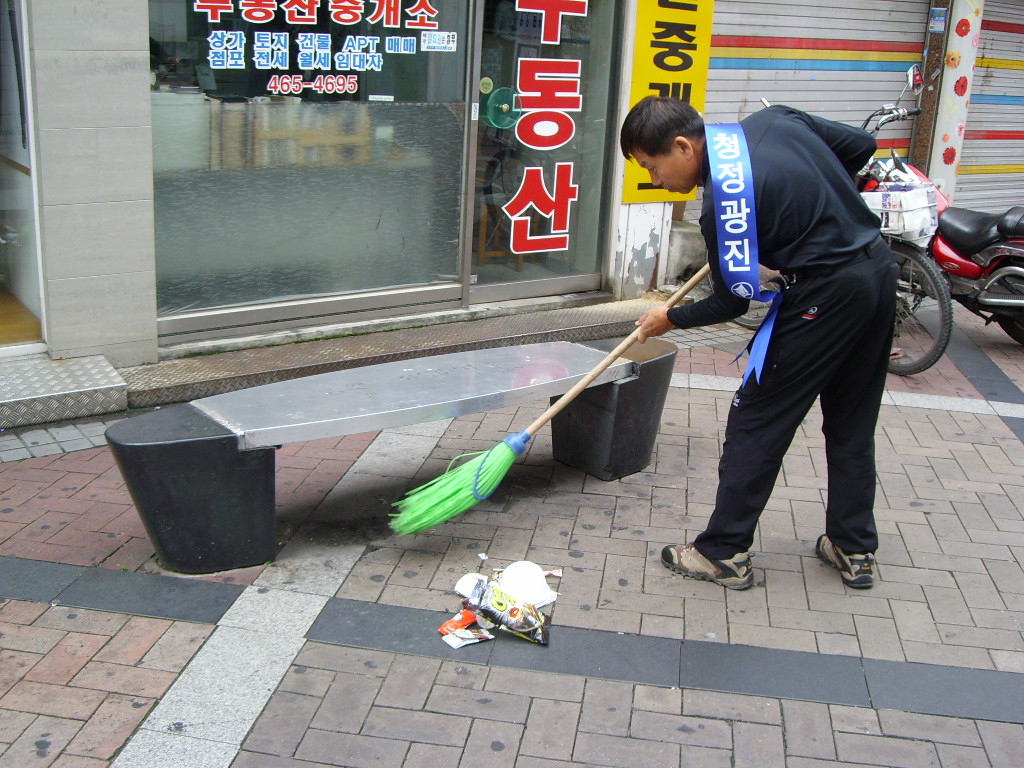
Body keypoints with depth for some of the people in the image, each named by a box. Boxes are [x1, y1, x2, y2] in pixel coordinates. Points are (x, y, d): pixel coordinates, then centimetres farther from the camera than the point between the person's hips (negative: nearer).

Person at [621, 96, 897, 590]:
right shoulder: (774, 119, 2)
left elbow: (730, 304, -9)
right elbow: (861, 146, 13)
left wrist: (670, 319, 8)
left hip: (823, 298, -9)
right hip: (881, 270, 9)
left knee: (755, 423, 3)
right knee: (853, 425, 18)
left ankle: (725, 553, 12)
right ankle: (854, 549, 29)